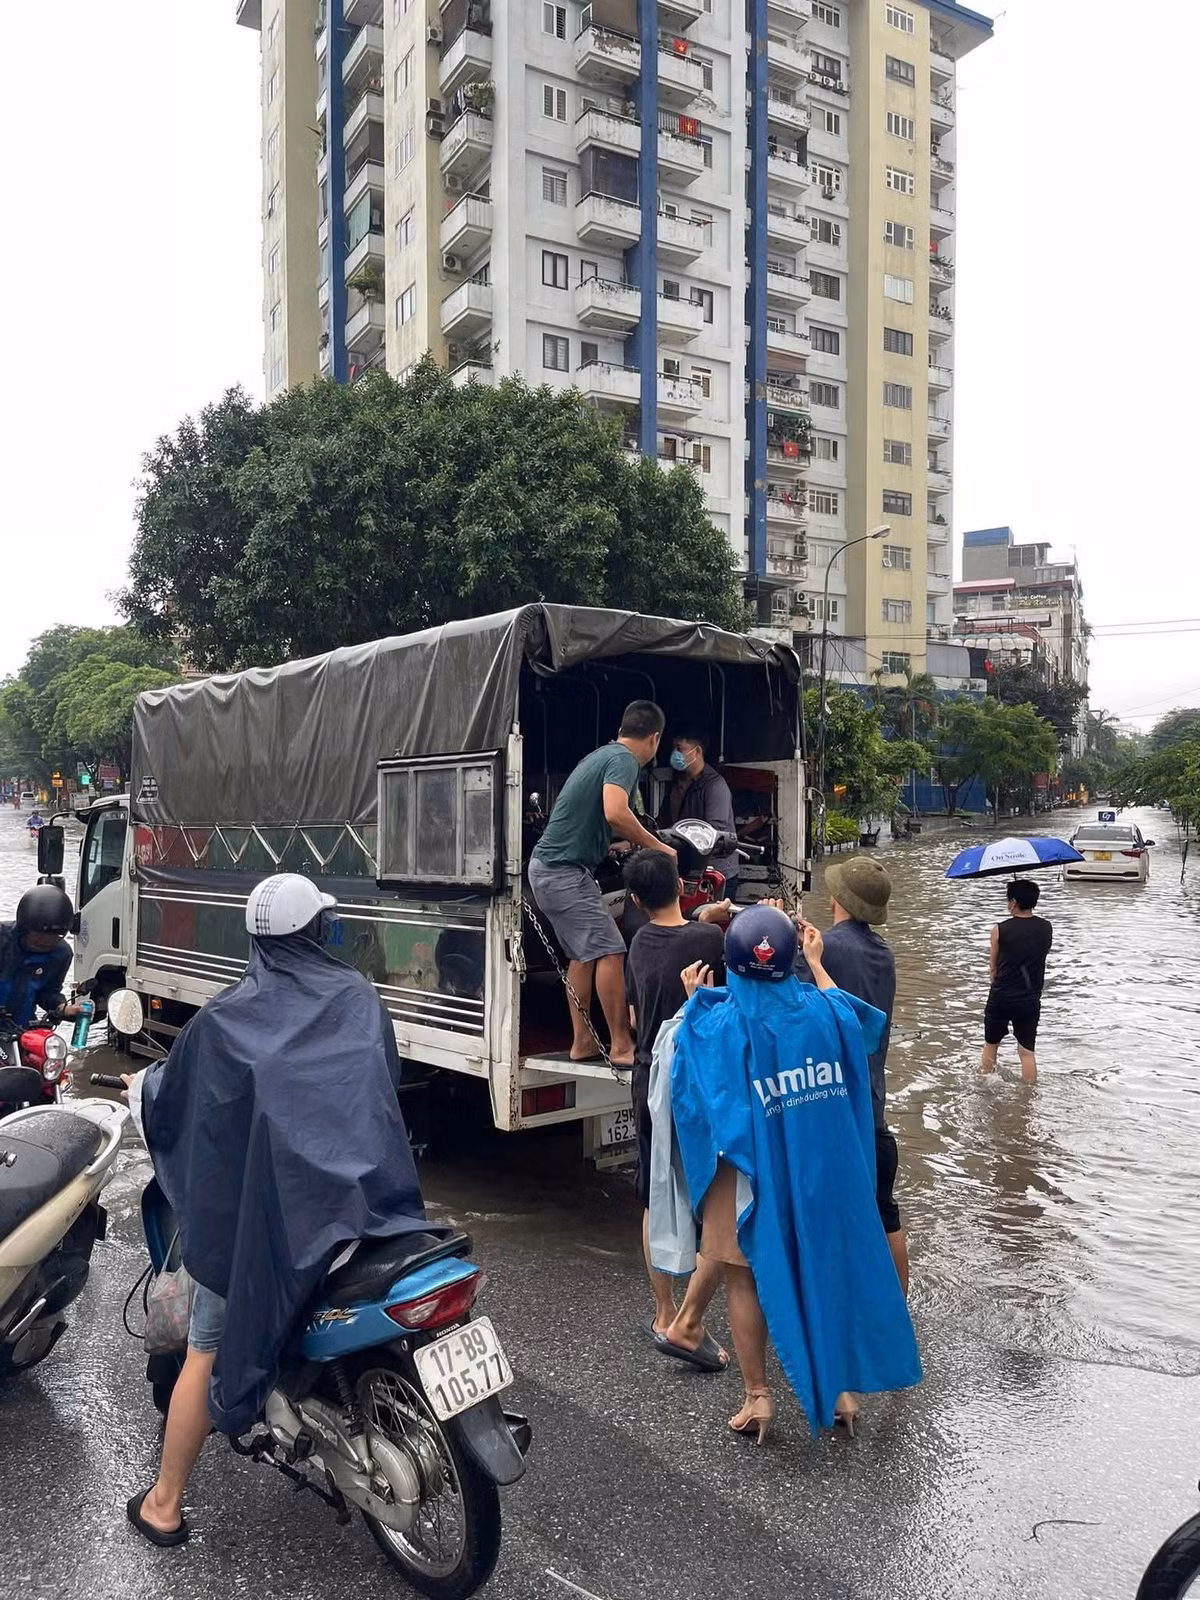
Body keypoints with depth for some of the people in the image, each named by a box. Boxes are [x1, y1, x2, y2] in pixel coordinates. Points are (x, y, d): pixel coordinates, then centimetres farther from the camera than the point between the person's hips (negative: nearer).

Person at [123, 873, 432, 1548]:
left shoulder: (225, 1019, -7)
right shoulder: (361, 1000, 1)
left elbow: (167, 1092, 5)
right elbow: (387, 1083, 13)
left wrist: (140, 1085, 29)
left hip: (257, 1210, -2)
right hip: (360, 1199, 3)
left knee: (209, 1352, 12)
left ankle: (165, 1504, 23)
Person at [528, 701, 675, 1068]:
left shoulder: (601, 755, 19)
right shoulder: (624, 760, -11)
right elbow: (615, 813, -28)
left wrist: (621, 844, 45)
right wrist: (657, 848, -17)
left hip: (548, 866, 10)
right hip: (565, 870, -10)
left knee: (584, 954, 15)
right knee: (610, 951, -10)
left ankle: (582, 1041, 20)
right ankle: (621, 1046, -6)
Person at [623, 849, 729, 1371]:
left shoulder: (640, 942, 3)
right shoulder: (709, 938, -17)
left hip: (650, 1083, 7)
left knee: (657, 1202, 19)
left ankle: (664, 1314, 29)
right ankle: (686, 1324, 1)